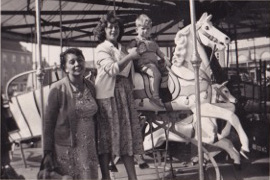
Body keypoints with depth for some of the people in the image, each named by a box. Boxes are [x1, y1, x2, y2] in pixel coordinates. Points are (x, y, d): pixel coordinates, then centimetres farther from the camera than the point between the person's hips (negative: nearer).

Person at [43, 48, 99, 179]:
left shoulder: (90, 87, 4)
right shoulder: (58, 89, -11)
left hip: (89, 148, 4)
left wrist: (97, 143, 13)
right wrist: (47, 152, -10)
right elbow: (48, 122, -9)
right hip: (66, 149, -4)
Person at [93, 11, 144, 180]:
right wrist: (130, 56, -16)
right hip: (109, 95, -7)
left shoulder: (121, 47, 19)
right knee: (107, 135, -4)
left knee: (127, 134, 7)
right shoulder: (102, 48, -2)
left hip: (126, 93, 7)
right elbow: (113, 69, -18)